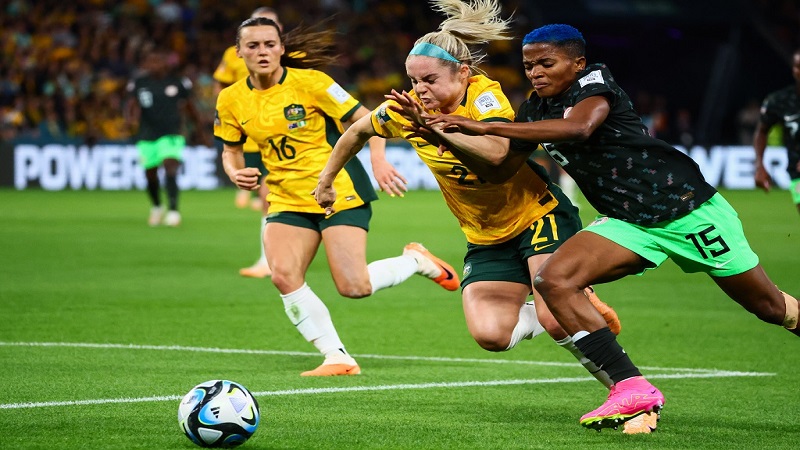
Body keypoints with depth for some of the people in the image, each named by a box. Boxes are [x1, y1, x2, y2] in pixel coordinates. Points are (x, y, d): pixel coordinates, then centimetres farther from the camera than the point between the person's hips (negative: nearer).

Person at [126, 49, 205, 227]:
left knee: (170, 169, -21)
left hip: (171, 134, -2)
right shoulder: (138, 84, 2)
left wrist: (200, 130, 19)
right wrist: (130, 118, -24)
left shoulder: (179, 82, 1)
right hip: (147, 137, 2)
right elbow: (131, 104, -1)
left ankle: (173, 210, -22)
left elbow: (190, 106, 12)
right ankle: (156, 207, 37)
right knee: (150, 175, 12)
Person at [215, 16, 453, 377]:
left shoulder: (309, 82, -11)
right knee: (283, 276, -20)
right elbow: (231, 149, 16)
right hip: (287, 201, 4)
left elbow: (365, 119, -8)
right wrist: (236, 172, -7)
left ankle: (416, 261, 16)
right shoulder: (231, 100, 1)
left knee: (353, 287, -15)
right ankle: (337, 357, -7)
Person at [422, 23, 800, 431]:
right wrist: (442, 134, -13)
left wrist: (486, 128, -43)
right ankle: (632, 389, -19)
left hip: (687, 207, -6)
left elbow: (579, 128, -40)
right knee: (552, 281, -19)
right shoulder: (535, 110, 4)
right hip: (628, 223, 6)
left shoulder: (595, 84, -19)